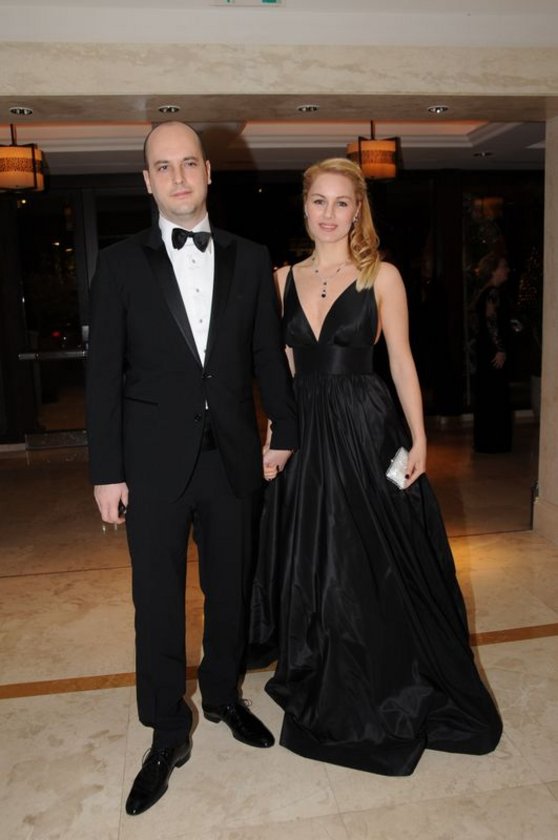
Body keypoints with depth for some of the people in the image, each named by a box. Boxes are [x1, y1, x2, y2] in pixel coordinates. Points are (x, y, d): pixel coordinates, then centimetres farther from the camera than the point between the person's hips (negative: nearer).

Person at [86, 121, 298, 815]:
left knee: (230, 588, 16)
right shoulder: (120, 264, -1)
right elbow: (103, 373, -3)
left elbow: (268, 354, 8)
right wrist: (106, 470, -6)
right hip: (154, 463, -1)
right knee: (157, 601, 9)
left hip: (233, 458, 2)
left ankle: (223, 694, 41)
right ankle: (167, 734, 30)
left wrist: (284, 431, 6)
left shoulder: (251, 259, 5)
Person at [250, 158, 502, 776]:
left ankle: (390, 691, 31)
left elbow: (401, 360, -3)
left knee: (377, 565, 5)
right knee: (311, 567, 13)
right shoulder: (285, 279, 7)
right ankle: (327, 694, 37)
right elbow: (280, 366, 9)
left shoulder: (381, 277, -2)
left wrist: (418, 438, -8)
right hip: (305, 434, 4)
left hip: (366, 430, -3)